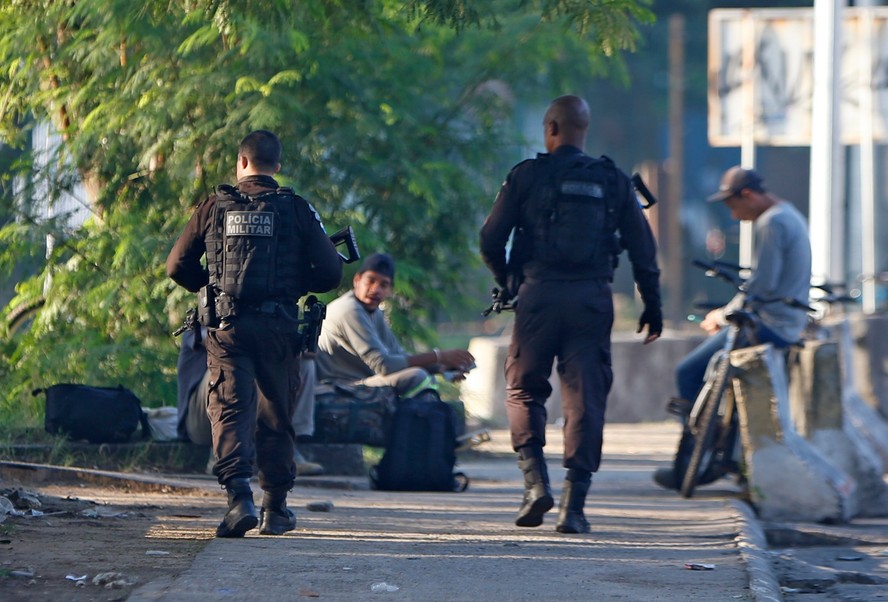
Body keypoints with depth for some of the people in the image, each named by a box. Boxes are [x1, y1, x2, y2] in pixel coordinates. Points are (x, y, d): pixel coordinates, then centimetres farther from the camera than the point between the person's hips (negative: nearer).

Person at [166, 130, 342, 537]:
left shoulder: (215, 206, 3)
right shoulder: (297, 210, 1)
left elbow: (178, 266, 5)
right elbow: (330, 272, -2)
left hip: (226, 326, -1)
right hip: (277, 328, 1)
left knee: (230, 409, -4)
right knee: (276, 416, 12)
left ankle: (238, 494, -25)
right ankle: (275, 510, 19)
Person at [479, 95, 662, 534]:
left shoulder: (527, 176, 1)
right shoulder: (613, 181, 8)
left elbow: (490, 239, 0)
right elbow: (643, 248, 9)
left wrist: (505, 282, 18)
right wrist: (652, 304, 17)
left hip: (539, 295, -2)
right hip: (593, 300, 2)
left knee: (523, 389, 13)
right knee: (585, 398, 3)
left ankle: (535, 479, -5)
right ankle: (574, 504, -2)